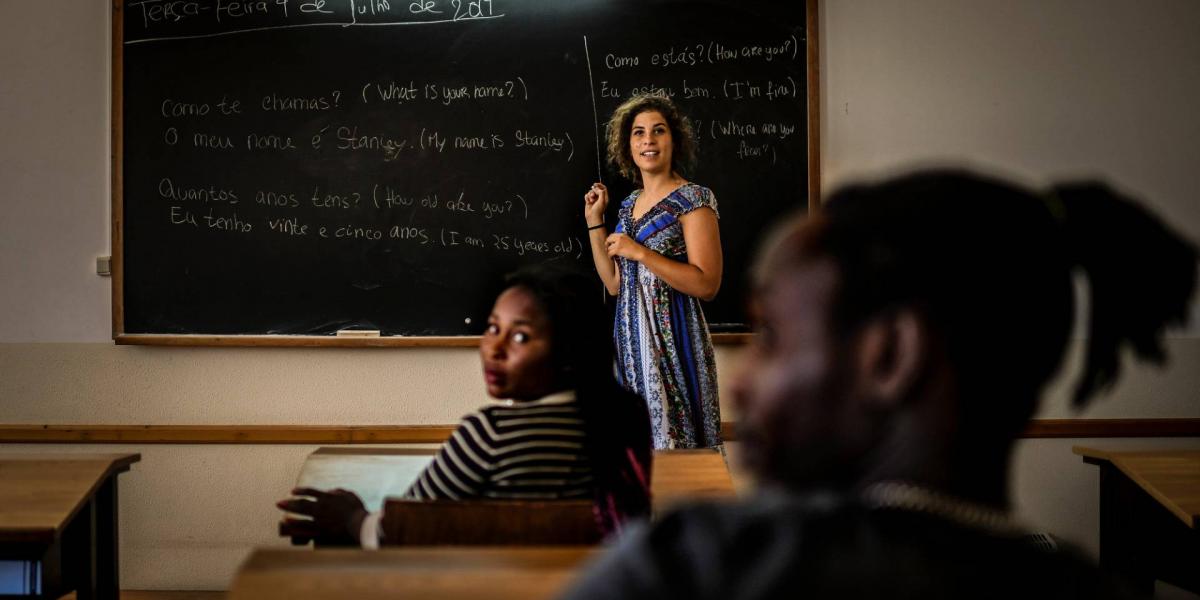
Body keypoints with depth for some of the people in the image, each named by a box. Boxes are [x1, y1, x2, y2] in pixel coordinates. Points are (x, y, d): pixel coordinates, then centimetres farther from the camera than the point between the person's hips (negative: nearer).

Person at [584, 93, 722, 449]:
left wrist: (639, 252, -18)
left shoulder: (693, 199, -8)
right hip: (630, 339, 7)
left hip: (672, 339, -7)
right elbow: (615, 284, 14)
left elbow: (707, 285, -16)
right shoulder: (629, 205, 14)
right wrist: (595, 221, 10)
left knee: (672, 438, -4)